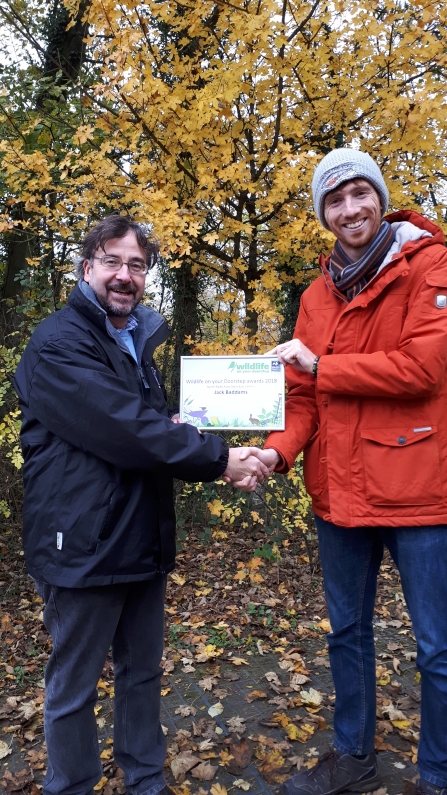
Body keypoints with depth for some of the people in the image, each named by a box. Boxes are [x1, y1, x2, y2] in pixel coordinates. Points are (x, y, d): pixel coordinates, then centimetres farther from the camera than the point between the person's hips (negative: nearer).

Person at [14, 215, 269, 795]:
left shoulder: (138, 342, 14)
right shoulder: (58, 344, -14)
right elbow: (126, 431, -25)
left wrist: (213, 455, -4)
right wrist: (218, 459, -18)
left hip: (144, 542, 8)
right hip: (84, 546, -8)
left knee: (143, 672, 21)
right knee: (74, 686, 11)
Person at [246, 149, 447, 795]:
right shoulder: (318, 295, 10)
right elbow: (303, 395, 7)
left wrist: (319, 364, -13)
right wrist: (279, 448, -12)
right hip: (338, 492, 6)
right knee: (347, 631, 20)